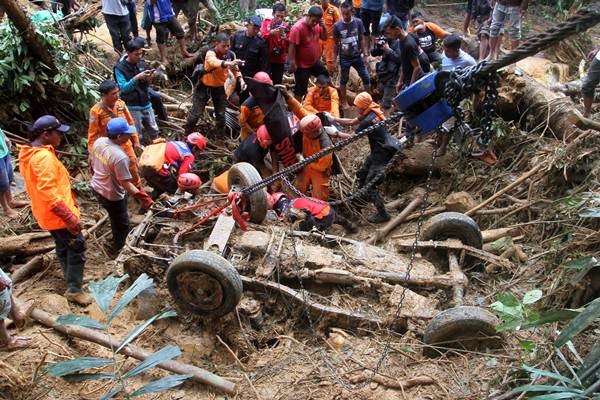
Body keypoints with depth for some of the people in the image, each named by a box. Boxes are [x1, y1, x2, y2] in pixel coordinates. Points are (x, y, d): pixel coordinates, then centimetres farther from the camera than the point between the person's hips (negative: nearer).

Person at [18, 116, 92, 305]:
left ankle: (71, 277, 39)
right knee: (77, 247, 0)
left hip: (46, 213, 10)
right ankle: (74, 290, 6)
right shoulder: (44, 157, -26)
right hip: (58, 215, -10)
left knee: (63, 246, 23)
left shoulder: (28, 154, 7)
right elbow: (49, 192, -31)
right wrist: (70, 217, -29)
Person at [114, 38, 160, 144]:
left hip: (146, 103, 5)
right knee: (137, 136, 0)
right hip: (132, 106, -5)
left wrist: (149, 79, -10)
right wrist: (137, 78, -29)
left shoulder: (141, 63, 4)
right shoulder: (120, 68, -12)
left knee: (154, 131, 14)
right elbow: (123, 88, -20)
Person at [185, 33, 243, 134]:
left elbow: (235, 68, 7)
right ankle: (187, 135, 23)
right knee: (196, 113, 2)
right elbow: (214, 62, -54)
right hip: (205, 85, -4)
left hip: (220, 87, 4)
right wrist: (228, 63, -73)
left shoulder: (230, 54, -12)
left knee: (221, 114, 11)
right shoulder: (210, 53, -28)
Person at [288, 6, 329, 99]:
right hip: (302, 65, -8)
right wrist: (292, 62, -25)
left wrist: (323, 27, -10)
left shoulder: (317, 25, -2)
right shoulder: (297, 28, -24)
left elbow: (324, 37, 9)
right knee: (300, 89, 2)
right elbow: (292, 46, -24)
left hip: (315, 61, 8)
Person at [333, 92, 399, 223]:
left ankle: (382, 214, 8)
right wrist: (334, 119, 9)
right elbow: (351, 122, 12)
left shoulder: (368, 120, -26)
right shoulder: (371, 113, 2)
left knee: (370, 186, -2)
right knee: (362, 174, 25)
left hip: (382, 155, -10)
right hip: (378, 151, 10)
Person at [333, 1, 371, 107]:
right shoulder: (337, 26, -12)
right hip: (344, 58, -2)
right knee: (344, 80, 11)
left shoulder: (358, 22, -8)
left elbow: (361, 40, 1)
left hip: (357, 56, 2)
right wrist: (335, 59, 0)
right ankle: (344, 102, 27)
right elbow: (336, 44, -2)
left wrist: (365, 55, -1)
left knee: (366, 78, 6)